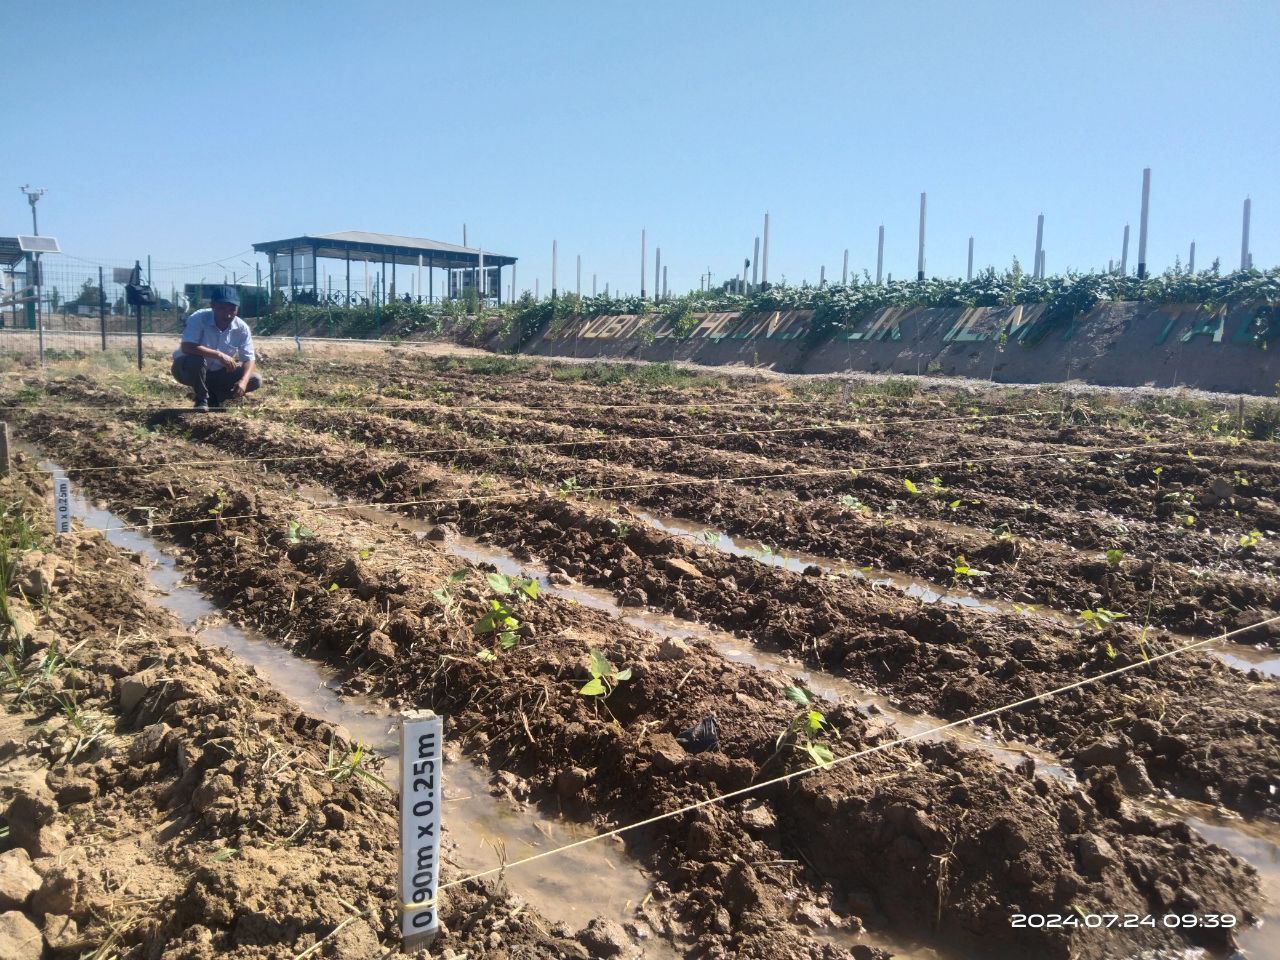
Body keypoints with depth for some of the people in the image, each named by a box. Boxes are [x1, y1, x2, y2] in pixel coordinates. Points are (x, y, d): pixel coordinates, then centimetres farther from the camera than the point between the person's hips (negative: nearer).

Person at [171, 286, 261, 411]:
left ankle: (213, 396, 4)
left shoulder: (242, 328, -15)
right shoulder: (199, 319, -26)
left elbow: (249, 359, -14)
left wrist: (243, 381, -34)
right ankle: (201, 399, -12)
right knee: (196, 360, -39)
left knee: (255, 380, -14)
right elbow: (186, 347, -38)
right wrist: (219, 355, -44)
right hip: (187, 369, -4)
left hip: (218, 373, 4)